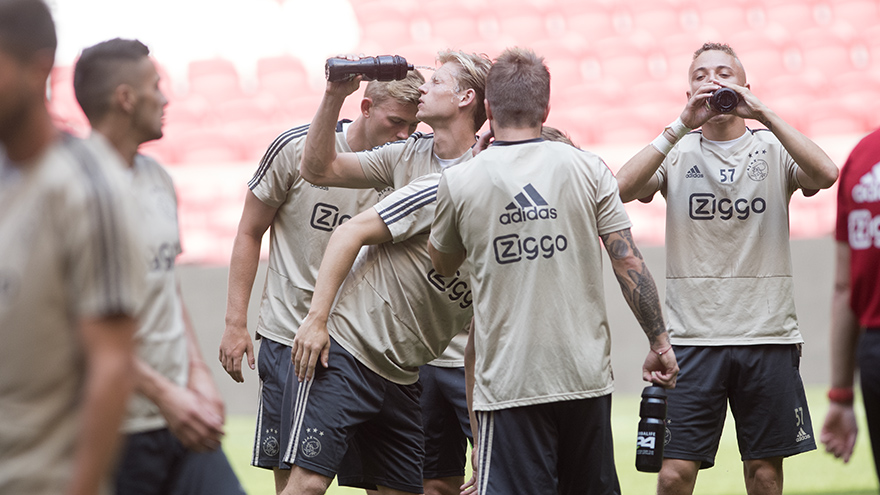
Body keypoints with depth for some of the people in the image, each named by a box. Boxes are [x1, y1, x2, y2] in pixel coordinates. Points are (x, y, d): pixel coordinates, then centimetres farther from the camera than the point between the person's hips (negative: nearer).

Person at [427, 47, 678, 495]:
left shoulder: (460, 182, -2)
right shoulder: (585, 169, 0)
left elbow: (443, 265, 17)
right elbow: (629, 263, -4)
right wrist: (659, 343, 5)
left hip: (509, 385, -2)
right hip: (587, 375, 3)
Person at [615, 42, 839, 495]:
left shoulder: (773, 151, 6)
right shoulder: (678, 153, 6)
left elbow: (825, 175, -15)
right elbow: (623, 188, -12)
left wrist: (764, 116, -19)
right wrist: (681, 126, -17)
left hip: (768, 337, 1)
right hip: (693, 336, -1)